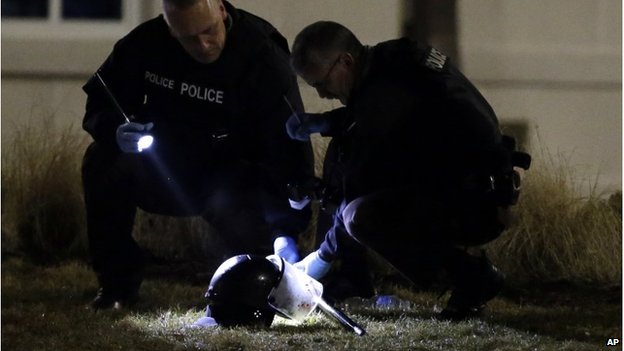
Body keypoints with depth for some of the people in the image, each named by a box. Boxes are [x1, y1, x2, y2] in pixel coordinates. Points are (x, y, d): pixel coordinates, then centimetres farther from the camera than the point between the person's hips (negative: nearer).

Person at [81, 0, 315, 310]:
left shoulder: (264, 58, -22)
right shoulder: (147, 43, -11)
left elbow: (289, 148, -29)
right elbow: (98, 104, 1)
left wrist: (286, 231, -39)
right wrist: (115, 131, -25)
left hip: (230, 175, -3)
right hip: (165, 173, 3)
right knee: (103, 162, -24)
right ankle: (117, 283, -8)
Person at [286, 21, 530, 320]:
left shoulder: (385, 92, -22)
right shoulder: (392, 58, 6)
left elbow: (360, 184, -18)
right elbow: (365, 120, 28)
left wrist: (325, 255, -8)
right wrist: (320, 123, 9)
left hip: (477, 205, -10)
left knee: (362, 217, -29)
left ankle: (473, 277, -12)